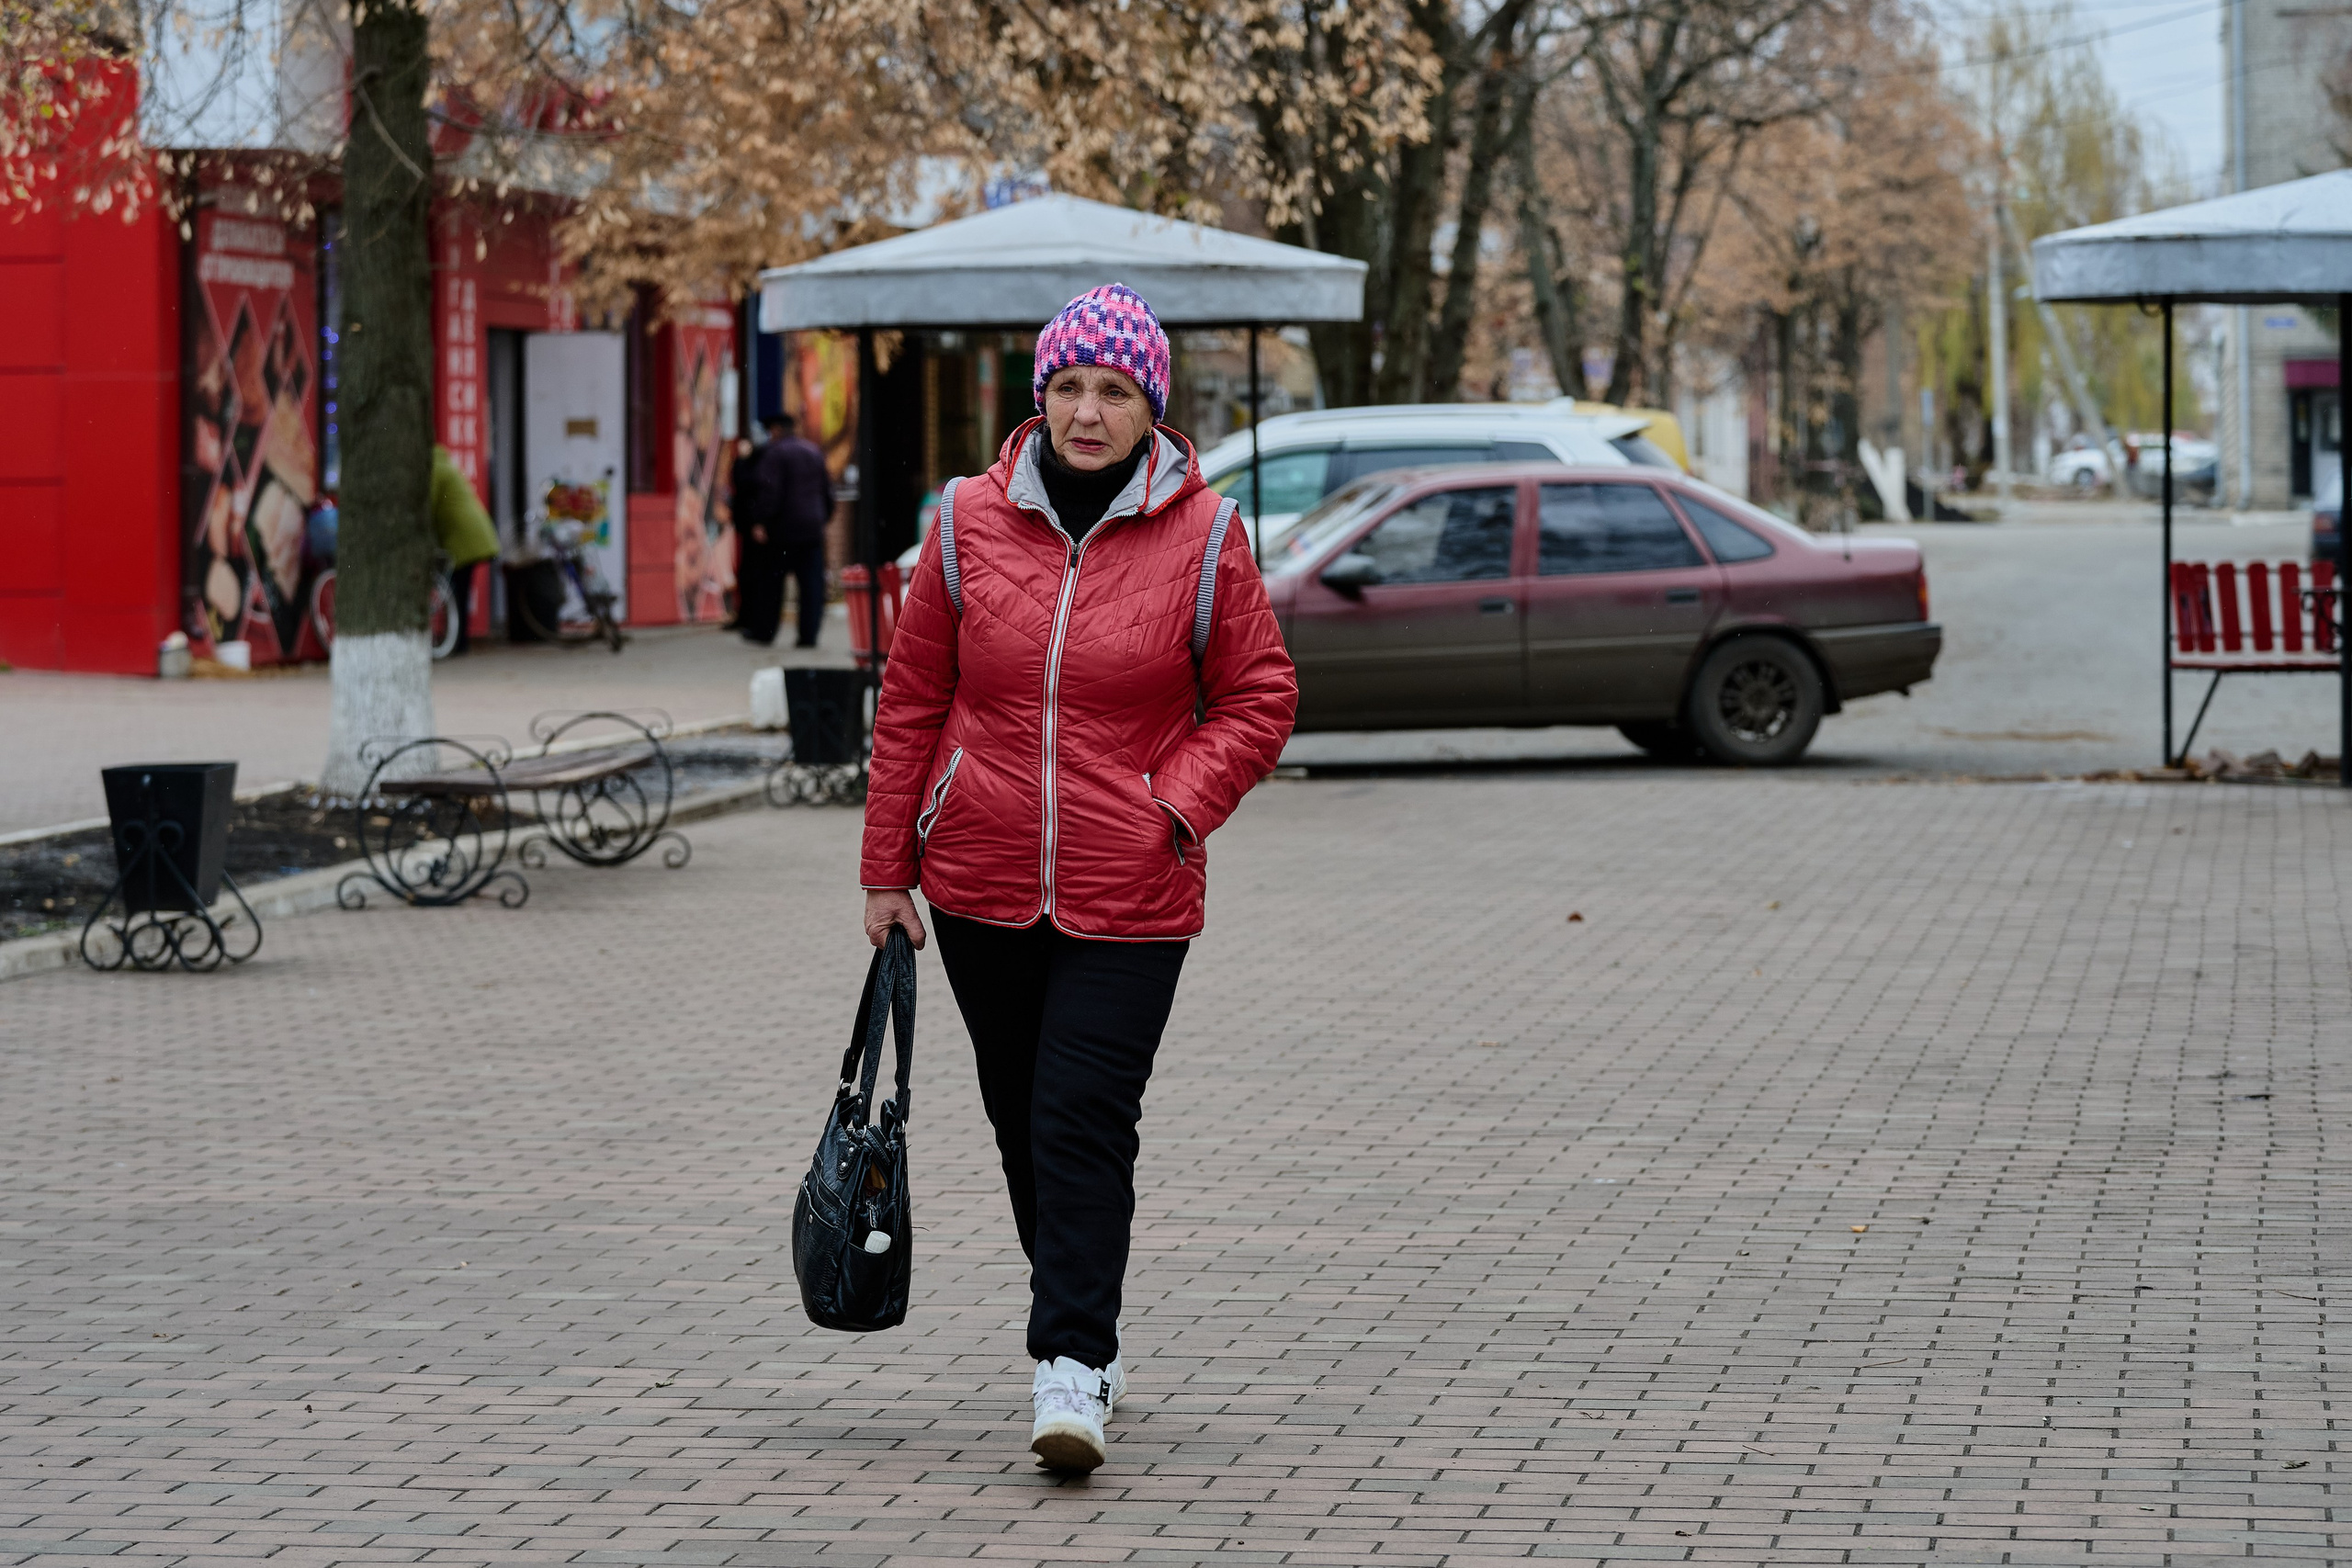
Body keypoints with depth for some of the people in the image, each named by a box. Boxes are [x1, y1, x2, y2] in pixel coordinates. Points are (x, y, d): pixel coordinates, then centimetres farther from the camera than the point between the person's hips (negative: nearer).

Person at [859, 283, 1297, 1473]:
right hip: (981, 884, 3)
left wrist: (1177, 805, -11)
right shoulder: (971, 521, 0)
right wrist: (889, 867, 7)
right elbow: (913, 698, 6)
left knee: (1085, 1122, -12)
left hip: (1129, 896, -3)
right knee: (1023, 1119, 13)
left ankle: (1072, 1367, -10)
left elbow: (1259, 697, 4)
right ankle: (1084, 1324, 30)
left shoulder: (1201, 536, -4)